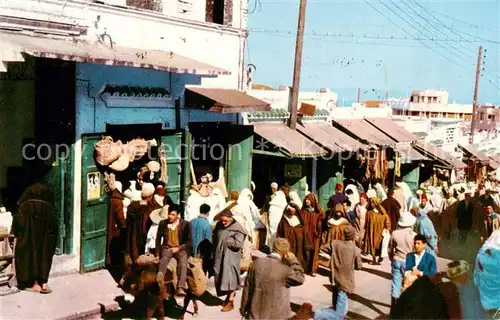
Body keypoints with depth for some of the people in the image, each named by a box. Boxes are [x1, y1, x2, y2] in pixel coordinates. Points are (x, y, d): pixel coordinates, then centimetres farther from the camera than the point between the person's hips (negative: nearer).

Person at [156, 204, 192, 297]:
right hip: (167, 248, 1)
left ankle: (181, 288, -48)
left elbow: (189, 242, 1)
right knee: (164, 258, -35)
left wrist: (178, 248, -11)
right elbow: (158, 239, 14)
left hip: (181, 249, -1)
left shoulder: (186, 224, -2)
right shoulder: (163, 223, 4)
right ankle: (160, 277, -66)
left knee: (183, 261, -33)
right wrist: (158, 253, 6)